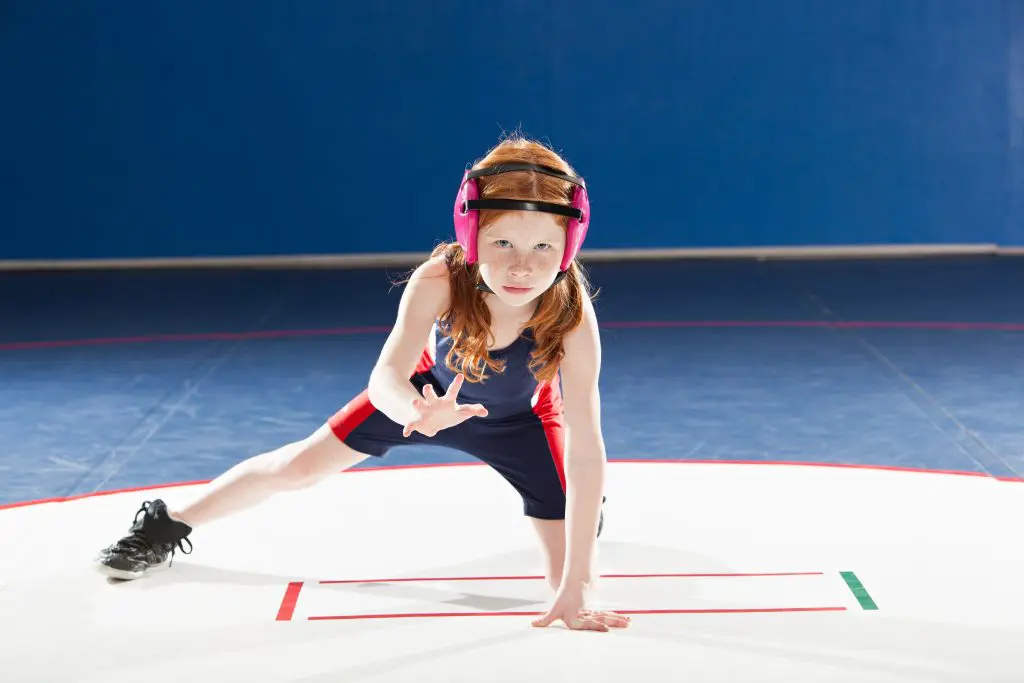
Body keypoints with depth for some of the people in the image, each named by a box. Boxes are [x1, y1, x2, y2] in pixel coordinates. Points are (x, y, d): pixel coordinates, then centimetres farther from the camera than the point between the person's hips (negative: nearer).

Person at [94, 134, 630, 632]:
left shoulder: (571, 312, -41)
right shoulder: (439, 280, -39)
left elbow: (586, 447, -39)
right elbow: (386, 377, -45)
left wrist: (578, 585, -42)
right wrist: (418, 412, -73)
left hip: (520, 418, -1)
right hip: (437, 394, 1)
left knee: (570, 577, -9)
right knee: (298, 465, 2)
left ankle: (585, 512, 27)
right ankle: (168, 525, 26)